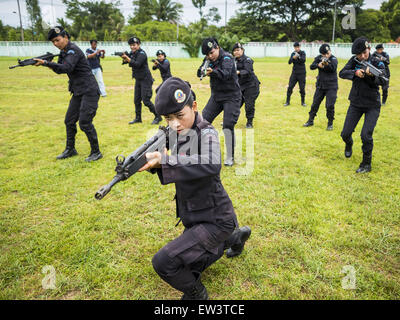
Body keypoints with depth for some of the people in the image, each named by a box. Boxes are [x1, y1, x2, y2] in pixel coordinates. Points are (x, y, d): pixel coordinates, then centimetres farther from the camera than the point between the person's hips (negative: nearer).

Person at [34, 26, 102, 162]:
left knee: (84, 123, -11)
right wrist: (48, 64, -4)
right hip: (78, 92, 10)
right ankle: (70, 149, 25)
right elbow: (59, 70, 15)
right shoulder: (64, 52, 14)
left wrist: (46, 63, -31)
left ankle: (96, 152, 2)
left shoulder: (73, 50, -14)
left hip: (89, 91, -10)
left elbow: (66, 68, -29)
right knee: (69, 121, 12)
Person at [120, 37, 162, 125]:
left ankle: (158, 117, 0)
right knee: (137, 100, 11)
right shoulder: (132, 53, 10)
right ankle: (138, 118, 22)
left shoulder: (142, 53, -14)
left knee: (146, 100, -11)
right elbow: (126, 61, 2)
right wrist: (124, 57, -18)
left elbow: (137, 64, -28)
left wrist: (128, 58, -37)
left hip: (145, 80, -8)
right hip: (138, 80, 8)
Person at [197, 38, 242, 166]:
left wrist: (213, 71, -55)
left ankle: (230, 157, 0)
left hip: (231, 97, -7)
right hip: (216, 95, 7)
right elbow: (199, 73, -3)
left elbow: (226, 74, -36)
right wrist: (203, 70, -26)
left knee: (228, 126, -13)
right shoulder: (208, 59, 3)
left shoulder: (227, 58, -18)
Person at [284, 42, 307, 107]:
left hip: (302, 73, -2)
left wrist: (298, 57, -37)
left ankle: (303, 102, 14)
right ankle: (287, 102, 7)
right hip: (294, 73, 2)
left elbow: (303, 60, -20)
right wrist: (293, 58, -26)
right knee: (290, 87, -2)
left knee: (302, 88, 0)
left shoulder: (302, 53, -4)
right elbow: (289, 62, -7)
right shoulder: (293, 53, 4)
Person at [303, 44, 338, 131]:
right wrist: (318, 65, -27)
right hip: (320, 85, 4)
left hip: (331, 87, -4)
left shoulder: (334, 59, -10)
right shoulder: (319, 58, 1)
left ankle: (330, 123, 8)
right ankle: (310, 121, 24)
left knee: (330, 106, -8)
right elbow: (311, 67, -7)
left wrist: (327, 64, -46)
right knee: (315, 104, 10)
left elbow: (333, 68, -27)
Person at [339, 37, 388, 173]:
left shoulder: (377, 63, -10)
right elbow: (342, 73, -12)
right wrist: (355, 72, -30)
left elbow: (383, 82, -19)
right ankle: (349, 144, 42)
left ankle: (366, 164, 4)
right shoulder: (354, 61, -2)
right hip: (356, 103, 3)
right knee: (345, 134, 4)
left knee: (366, 135, -15)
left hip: (372, 105, -3)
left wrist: (372, 75, -39)